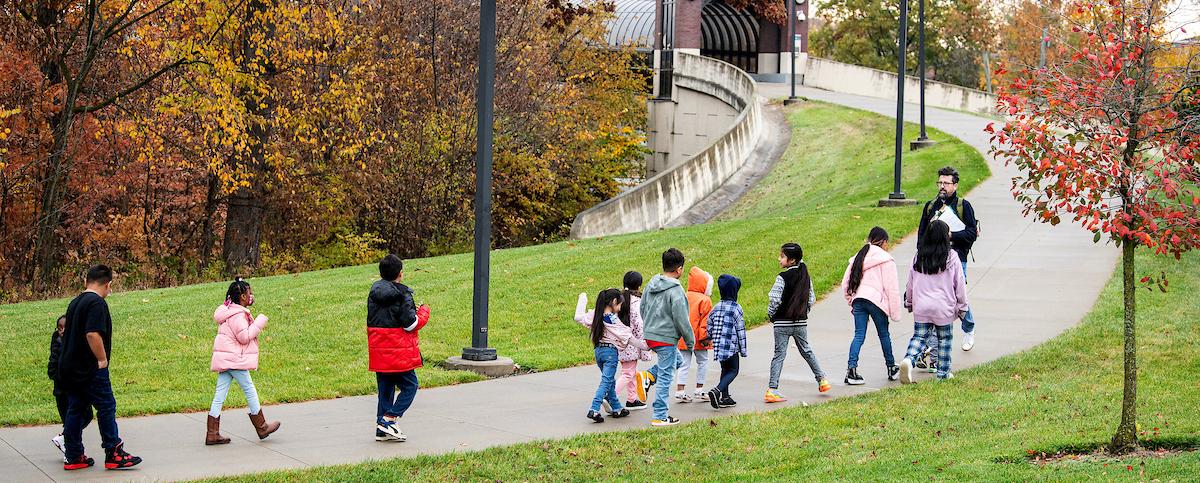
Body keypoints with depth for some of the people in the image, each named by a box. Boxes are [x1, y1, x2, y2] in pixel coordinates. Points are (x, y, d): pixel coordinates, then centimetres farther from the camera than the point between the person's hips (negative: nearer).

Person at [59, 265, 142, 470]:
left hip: (69, 367, 9)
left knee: (76, 410, 11)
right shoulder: (97, 303, -14)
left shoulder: (75, 302, 15)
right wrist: (102, 360, -15)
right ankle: (114, 454, 0)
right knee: (106, 407, -2)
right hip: (90, 369, -9)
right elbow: (93, 334, -25)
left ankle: (74, 457, 13)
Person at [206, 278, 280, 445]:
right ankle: (262, 427, 14)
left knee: (220, 395, 6)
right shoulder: (238, 315, -16)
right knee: (249, 389, 3)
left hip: (224, 360, 10)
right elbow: (244, 337, -20)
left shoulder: (231, 311, 16)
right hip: (234, 360, -10)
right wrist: (259, 323, -13)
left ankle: (212, 434, 4)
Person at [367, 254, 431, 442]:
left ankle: (381, 430, 13)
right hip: (398, 352, -7)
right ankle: (388, 420, -9)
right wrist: (423, 311, 4)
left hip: (378, 351, 7)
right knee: (410, 386, 3)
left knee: (385, 388, 13)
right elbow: (412, 324, -15)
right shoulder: (402, 295, -14)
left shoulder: (374, 293, 8)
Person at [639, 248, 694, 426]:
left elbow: (642, 308, 16)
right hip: (666, 339, -8)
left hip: (650, 337, 8)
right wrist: (690, 340, -5)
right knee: (665, 378, 1)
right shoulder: (675, 290, -18)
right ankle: (660, 417, 5)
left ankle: (649, 375, 7)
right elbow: (681, 319, -17)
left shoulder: (651, 284, 6)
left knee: (677, 359, 29)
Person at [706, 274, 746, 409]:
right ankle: (717, 391, -19)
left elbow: (709, 328, 7)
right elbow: (741, 331, -10)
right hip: (731, 347, -6)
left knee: (725, 370, 19)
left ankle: (725, 397, 18)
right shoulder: (736, 309, -12)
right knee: (733, 371, 3)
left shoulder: (716, 307, 5)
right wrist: (743, 350, -3)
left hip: (718, 347, 6)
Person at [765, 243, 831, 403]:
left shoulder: (782, 277, -16)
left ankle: (772, 388, -7)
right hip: (801, 322, 5)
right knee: (806, 351, 21)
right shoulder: (805, 277, 3)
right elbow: (811, 299, 9)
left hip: (782, 323, -5)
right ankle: (821, 379, 26)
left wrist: (771, 314, -1)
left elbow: (775, 299, -18)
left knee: (779, 354, -2)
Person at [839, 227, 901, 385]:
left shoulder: (858, 258, 17)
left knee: (859, 335, 2)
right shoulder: (886, 259, -1)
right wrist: (895, 311, -2)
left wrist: (852, 303, 22)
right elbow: (891, 287, -5)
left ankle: (851, 369, -13)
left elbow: (845, 284, 17)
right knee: (884, 335, 12)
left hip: (858, 299, 4)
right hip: (877, 300, -4)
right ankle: (891, 368, 25)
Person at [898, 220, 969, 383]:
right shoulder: (951, 257, -8)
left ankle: (908, 359, -18)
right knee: (944, 339, 13)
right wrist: (961, 306, 8)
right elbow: (960, 284, -3)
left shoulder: (919, 257, 0)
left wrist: (909, 302, 23)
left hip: (921, 306, 2)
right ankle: (943, 372, 18)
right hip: (944, 308, -2)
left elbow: (910, 282, 8)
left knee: (919, 337, 8)